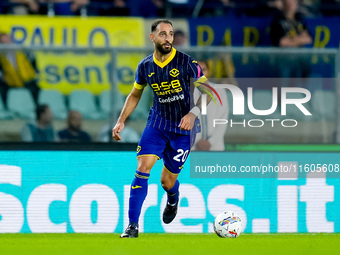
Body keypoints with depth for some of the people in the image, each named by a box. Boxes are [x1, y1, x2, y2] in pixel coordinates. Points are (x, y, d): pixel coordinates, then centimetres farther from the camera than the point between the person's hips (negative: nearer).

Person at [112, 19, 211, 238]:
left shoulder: (186, 62, -12)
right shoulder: (145, 66, 0)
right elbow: (135, 95, 16)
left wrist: (193, 113, -20)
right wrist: (121, 121, 8)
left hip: (183, 128, -2)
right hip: (157, 123, 2)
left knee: (167, 182, 2)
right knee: (143, 168, -17)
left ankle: (173, 199, 42)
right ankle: (133, 225, -12)